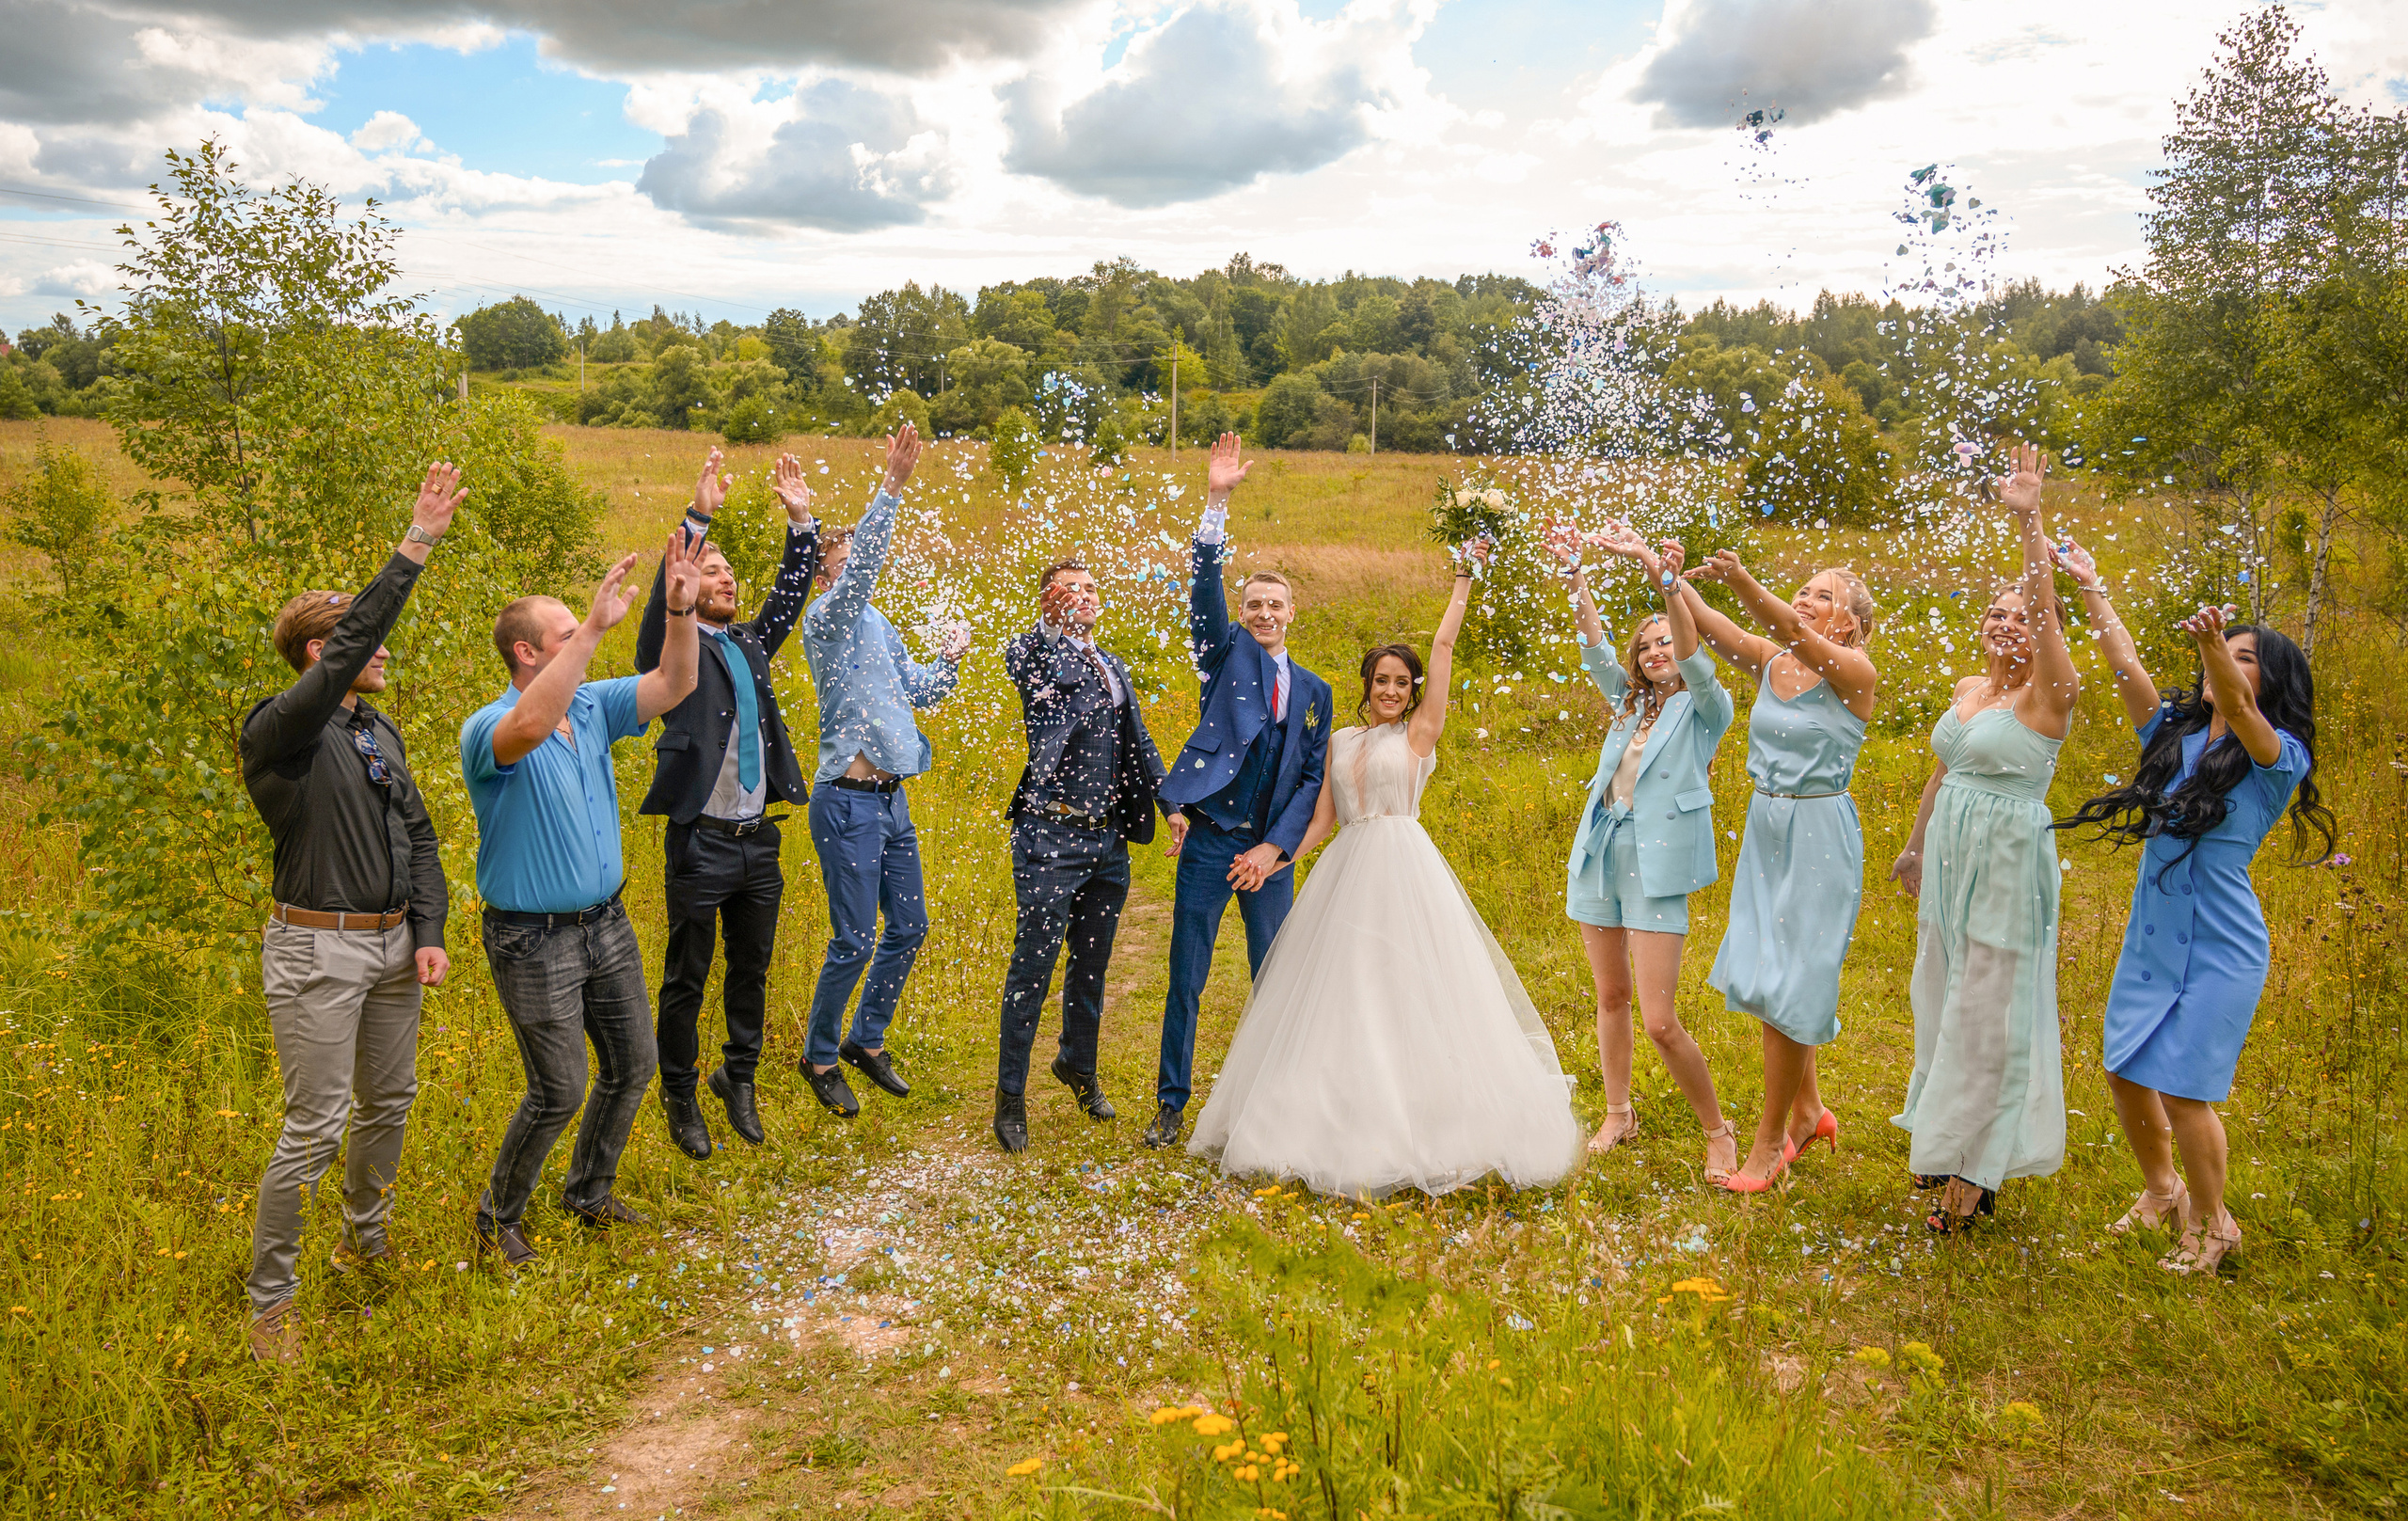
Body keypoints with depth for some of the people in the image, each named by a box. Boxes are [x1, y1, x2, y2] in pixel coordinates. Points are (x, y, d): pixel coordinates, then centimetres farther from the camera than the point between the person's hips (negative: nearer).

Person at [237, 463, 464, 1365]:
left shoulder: (381, 733, 10)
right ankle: (269, 1300, 12)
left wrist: (431, 933, 1)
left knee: (388, 1102, 20)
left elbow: (419, 836, 12)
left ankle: (365, 1241, 41)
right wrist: (415, 549, -33)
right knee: (314, 1128, -3)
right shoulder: (280, 734, -14)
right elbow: (345, 650, -30)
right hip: (319, 950, -7)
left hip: (393, 942, 8)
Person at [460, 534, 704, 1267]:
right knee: (558, 1091, -3)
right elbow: (530, 725, -43)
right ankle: (498, 1215, 21)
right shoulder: (489, 731, -19)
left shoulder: (593, 706, 3)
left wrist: (681, 609, -15)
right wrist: (595, 627, -45)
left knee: (632, 1066, 15)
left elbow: (673, 684, 2)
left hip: (606, 923, 7)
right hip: (534, 940, -7)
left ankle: (588, 1193, 36)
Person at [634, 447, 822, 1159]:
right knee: (686, 979, 5)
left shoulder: (749, 644, 13)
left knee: (752, 971, 16)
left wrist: (801, 523, 2)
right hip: (701, 841, -6)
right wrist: (698, 519, -30)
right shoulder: (672, 649, -5)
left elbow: (790, 593, 13)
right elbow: (662, 601, -22)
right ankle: (680, 1096, 20)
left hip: (759, 839, 6)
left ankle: (738, 1076, 33)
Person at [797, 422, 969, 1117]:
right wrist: (892, 488, -33)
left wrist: (949, 659, 7)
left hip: (892, 800, 9)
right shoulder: (828, 621, -9)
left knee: (909, 928, 13)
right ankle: (820, 1057, 15)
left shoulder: (882, 629, 17)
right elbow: (860, 564, -27)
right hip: (848, 804, -8)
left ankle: (867, 1040, 30)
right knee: (854, 941, -3)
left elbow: (916, 691, 24)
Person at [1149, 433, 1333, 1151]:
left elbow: (1313, 778, 7)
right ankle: (1171, 1105, 13)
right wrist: (1216, 502, -22)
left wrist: (1274, 847, -5)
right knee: (1185, 979, 2)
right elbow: (1206, 586, -11)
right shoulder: (1227, 654, 4)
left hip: (1270, 852, 3)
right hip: (1209, 843, -2)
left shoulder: (1313, 690, 11)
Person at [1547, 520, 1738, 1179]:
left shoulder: (1705, 708, 1)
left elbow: (1694, 656, -16)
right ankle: (1618, 1115, 29)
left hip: (1658, 865, -6)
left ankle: (1717, 1132, 8)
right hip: (1599, 854, 6)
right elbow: (1596, 647, 6)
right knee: (1611, 997, 14)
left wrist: (1660, 575, -30)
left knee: (1659, 1020, -9)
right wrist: (1574, 574, -7)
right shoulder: (1632, 704, 17)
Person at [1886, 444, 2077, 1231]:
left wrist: (2030, 524, -36)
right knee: (1944, 997, 14)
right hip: (1950, 856, 7)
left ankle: (1977, 1165, 10)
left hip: (2008, 862, -7)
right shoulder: (1968, 688, 9)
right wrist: (1914, 845, 25)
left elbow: (2045, 610, -28)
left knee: (1988, 1009, -2)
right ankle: (1945, 1141, 28)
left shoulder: (2047, 695, -12)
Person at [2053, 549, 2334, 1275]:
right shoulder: (2173, 732, 5)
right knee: (2126, 1074, 14)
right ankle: (2162, 1189, 38)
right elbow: (2125, 665, -1)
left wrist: (2217, 650, -50)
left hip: (2218, 949, -6)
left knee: (2182, 1090, -5)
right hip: (2151, 937, 6)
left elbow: (2238, 710, -31)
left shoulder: (2279, 758, -10)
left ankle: (2212, 1224, 16)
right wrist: (2089, 587, -2)